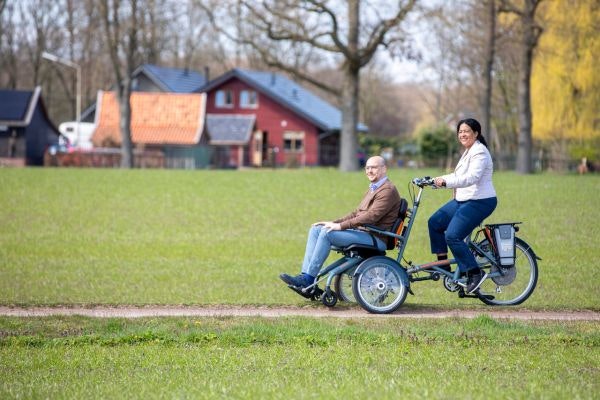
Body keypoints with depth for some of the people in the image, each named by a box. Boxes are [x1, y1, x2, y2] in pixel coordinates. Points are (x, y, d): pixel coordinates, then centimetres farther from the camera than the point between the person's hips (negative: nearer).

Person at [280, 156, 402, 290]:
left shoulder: (388, 190, -11)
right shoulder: (373, 188, 22)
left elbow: (371, 217, -22)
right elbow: (356, 214, 22)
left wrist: (341, 226, -22)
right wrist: (334, 223, 8)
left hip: (376, 238, -10)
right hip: (363, 232, 10)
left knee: (327, 233, -24)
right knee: (315, 229, 0)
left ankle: (308, 278, -22)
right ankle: (305, 275, -8)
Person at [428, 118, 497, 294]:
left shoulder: (479, 152, -15)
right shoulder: (468, 151, 17)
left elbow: (471, 178, -28)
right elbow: (458, 176, 22)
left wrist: (445, 182, -36)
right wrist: (437, 180, 10)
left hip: (480, 201, -10)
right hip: (463, 200, 10)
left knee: (452, 236, -19)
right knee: (435, 222, 7)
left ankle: (475, 273, -11)